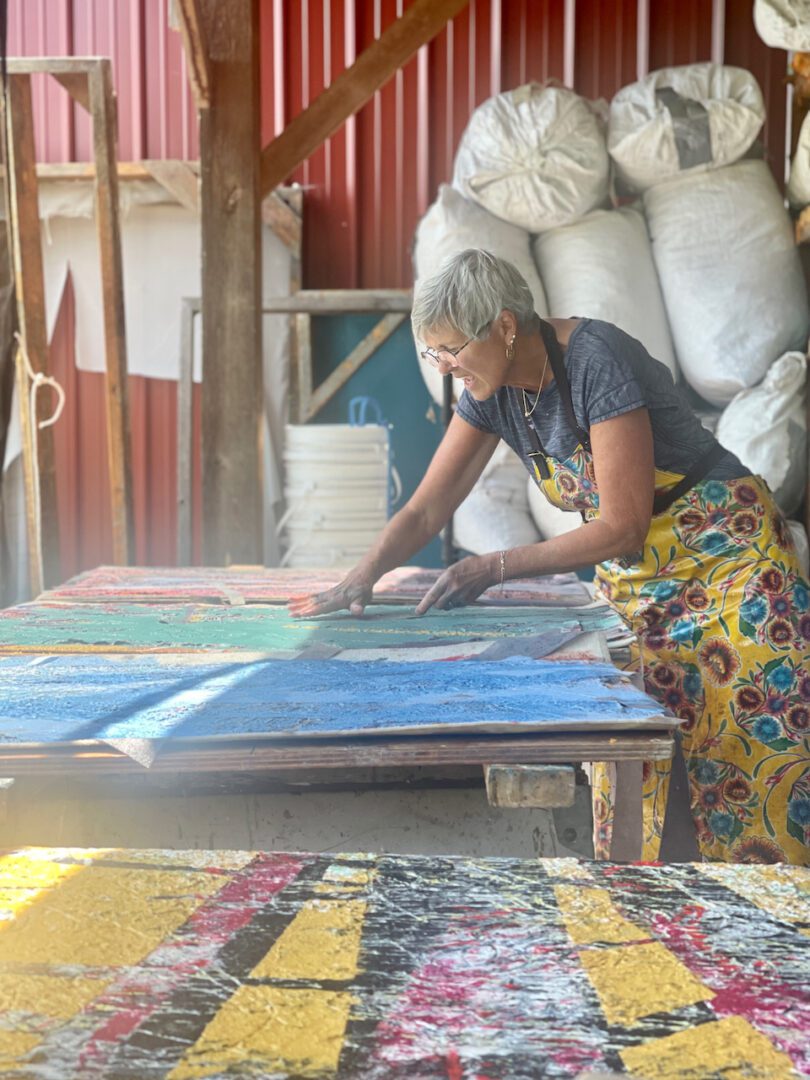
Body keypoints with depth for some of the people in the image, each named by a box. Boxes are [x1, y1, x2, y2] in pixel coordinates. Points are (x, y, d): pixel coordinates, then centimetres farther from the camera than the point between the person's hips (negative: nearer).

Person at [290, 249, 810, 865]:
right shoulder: (491, 392, -3)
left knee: (752, 748, -5)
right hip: (631, 578, 7)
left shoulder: (597, 362, -25)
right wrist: (363, 577, -16)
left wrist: (495, 569, -26)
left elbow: (622, 527, -26)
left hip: (725, 555, -7)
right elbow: (426, 511, 0)